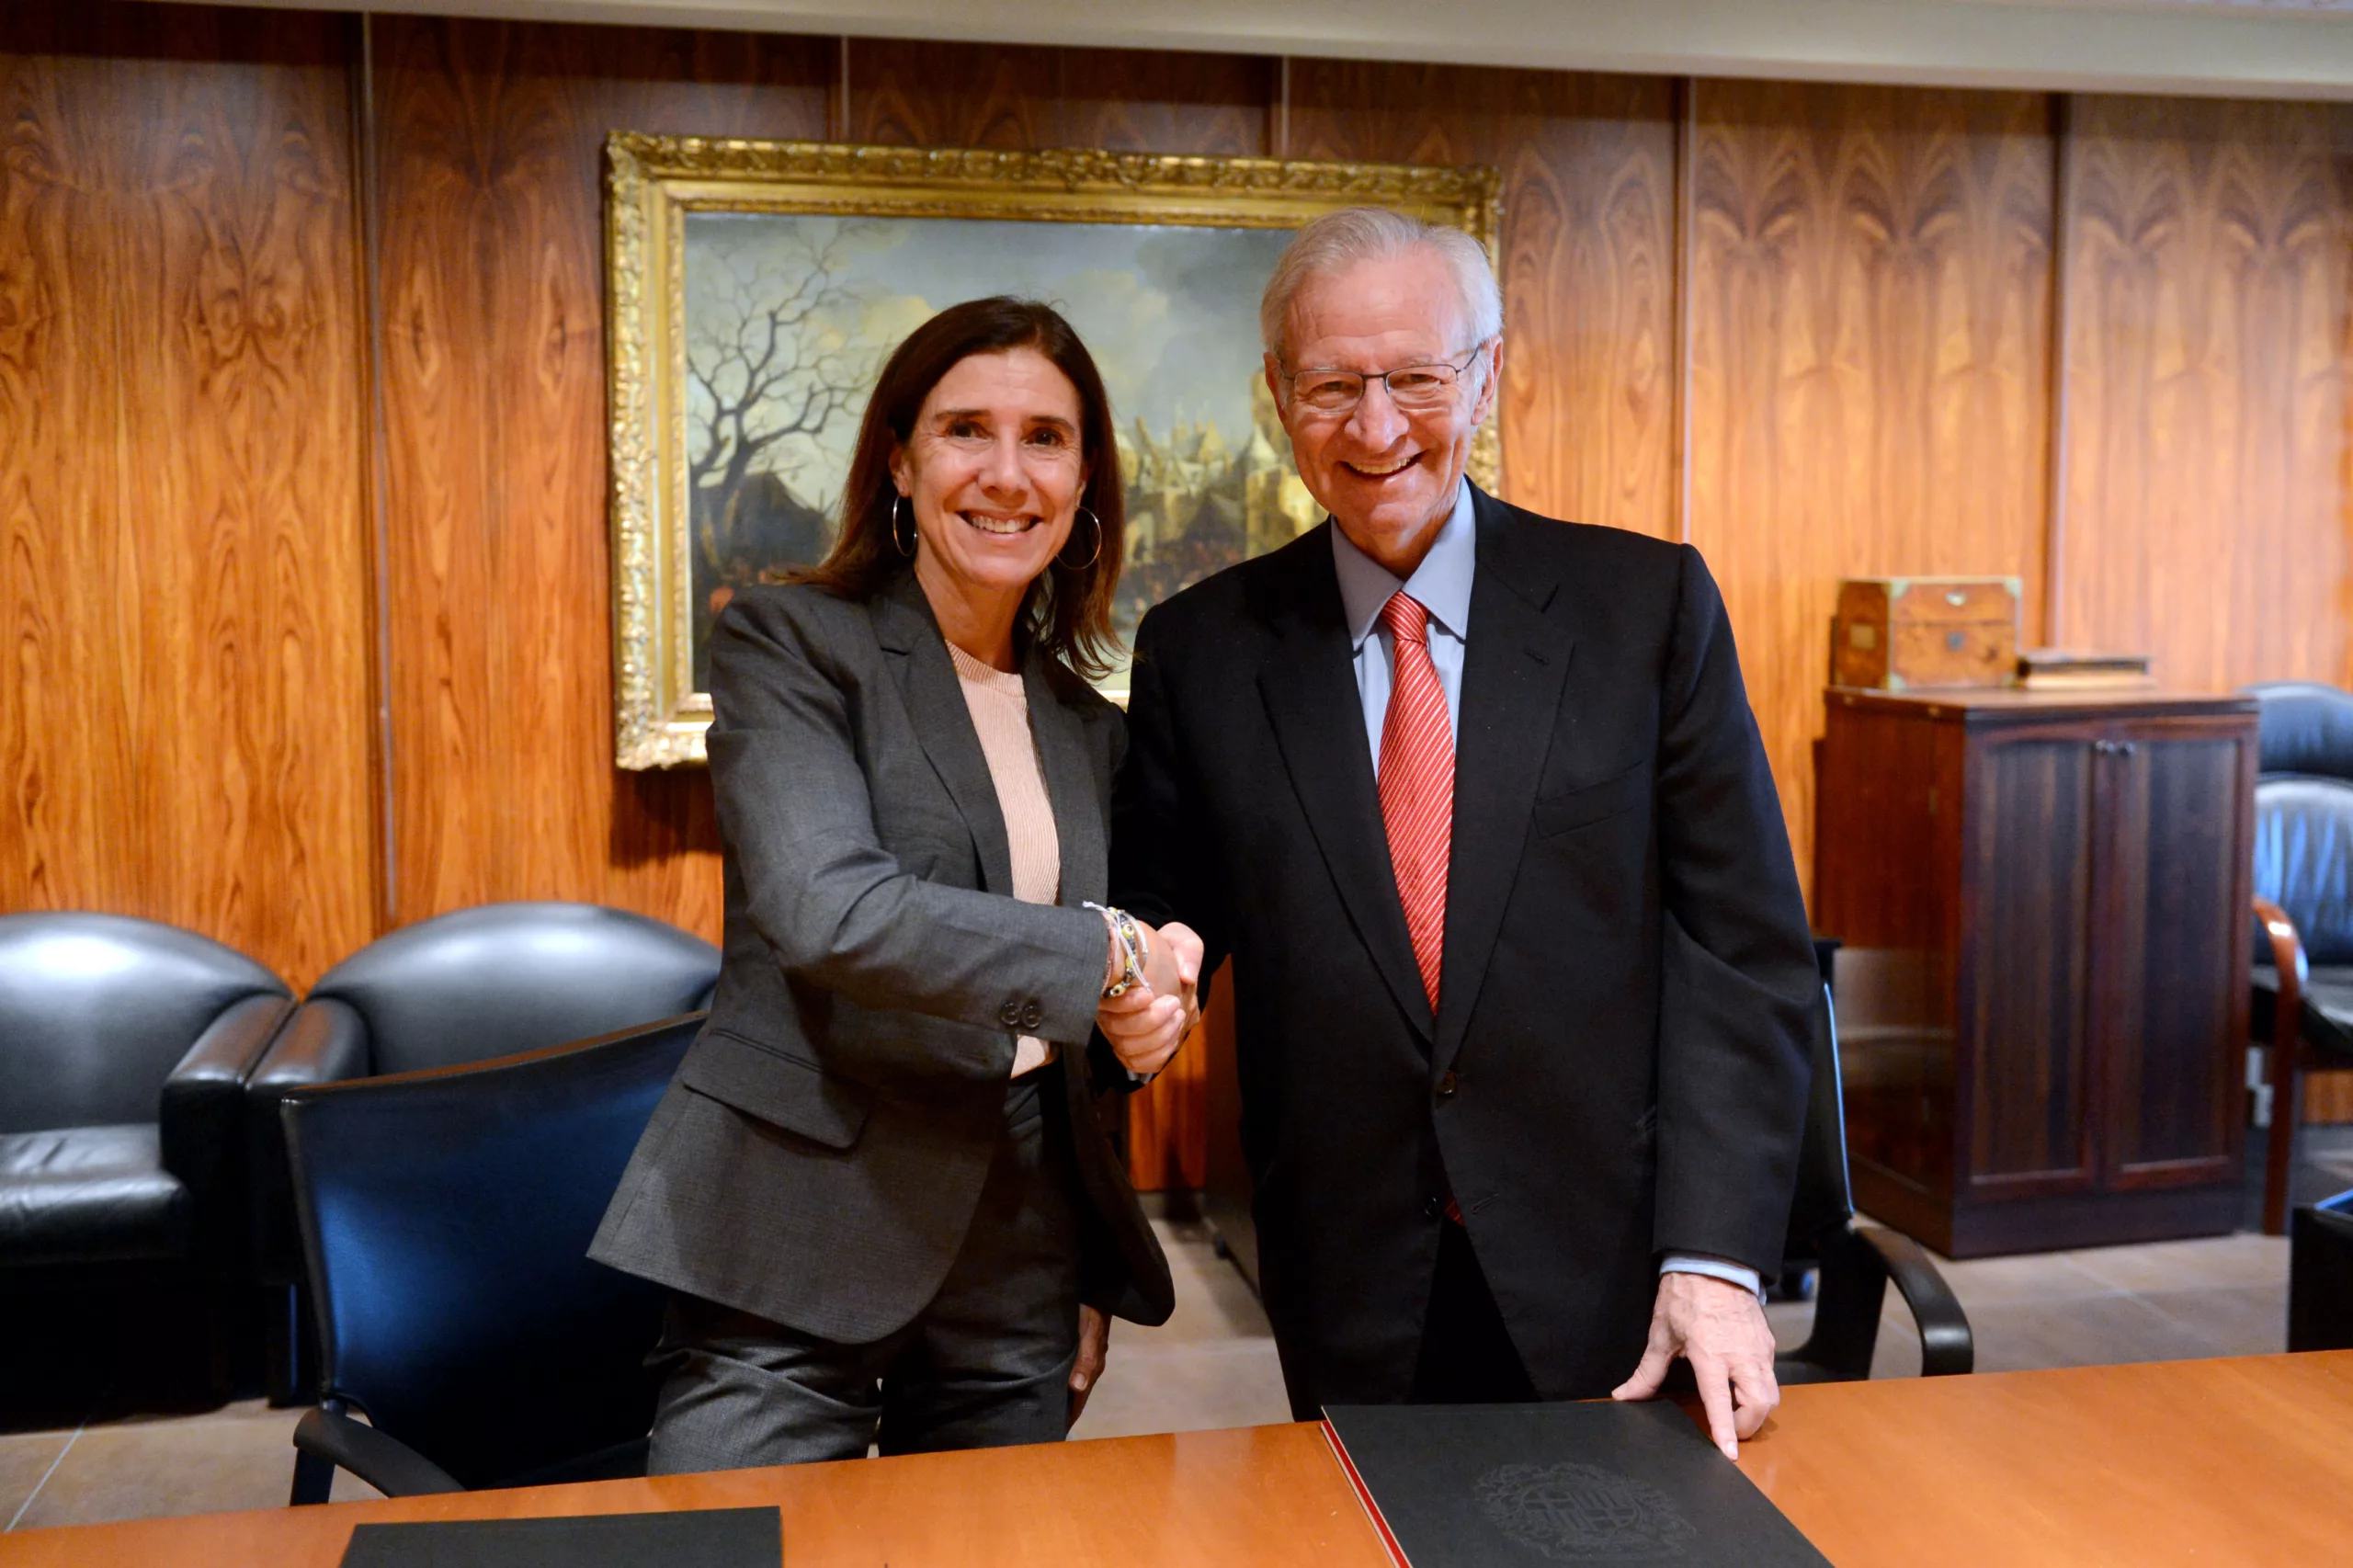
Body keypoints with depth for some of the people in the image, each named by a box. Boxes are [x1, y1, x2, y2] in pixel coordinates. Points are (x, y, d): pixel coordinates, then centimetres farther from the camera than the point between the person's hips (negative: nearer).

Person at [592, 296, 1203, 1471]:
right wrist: (1105, 954, -16)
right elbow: (828, 911, -21)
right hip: (795, 1258, -5)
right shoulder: (786, 642, -4)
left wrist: (1136, 1022, 4)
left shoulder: (1086, 726, 12)